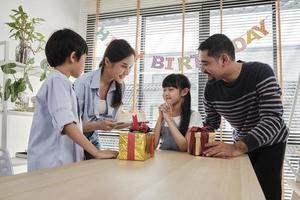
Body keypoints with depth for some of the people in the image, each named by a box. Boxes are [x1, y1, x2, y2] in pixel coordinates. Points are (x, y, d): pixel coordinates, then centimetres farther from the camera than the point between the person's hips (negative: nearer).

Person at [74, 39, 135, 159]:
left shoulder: (120, 86, -6)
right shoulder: (84, 83, -24)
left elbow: (109, 123, 2)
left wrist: (129, 123, -15)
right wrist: (97, 125, -32)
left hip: (92, 141, 5)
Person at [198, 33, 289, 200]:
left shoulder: (261, 73, -28)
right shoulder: (211, 88, -15)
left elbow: (273, 120, -37)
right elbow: (212, 122, -2)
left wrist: (237, 148, -47)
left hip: (270, 143, -3)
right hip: (242, 144, 4)